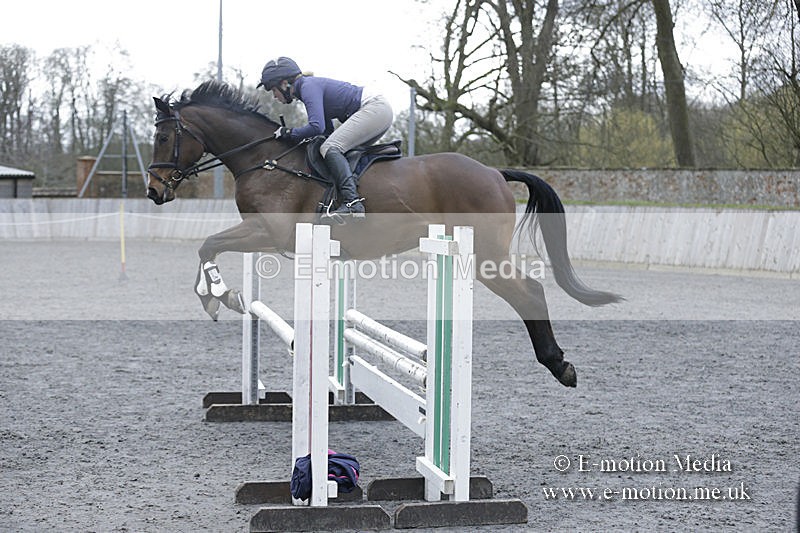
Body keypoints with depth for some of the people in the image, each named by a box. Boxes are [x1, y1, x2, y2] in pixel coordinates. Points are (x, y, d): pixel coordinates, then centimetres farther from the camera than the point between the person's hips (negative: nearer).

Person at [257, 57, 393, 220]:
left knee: (330, 148, -20)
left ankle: (352, 203, -34)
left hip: (375, 108, -11)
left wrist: (290, 133, -11)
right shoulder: (311, 85, 19)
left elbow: (317, 126, -25)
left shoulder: (308, 86, -12)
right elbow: (329, 131, 24)